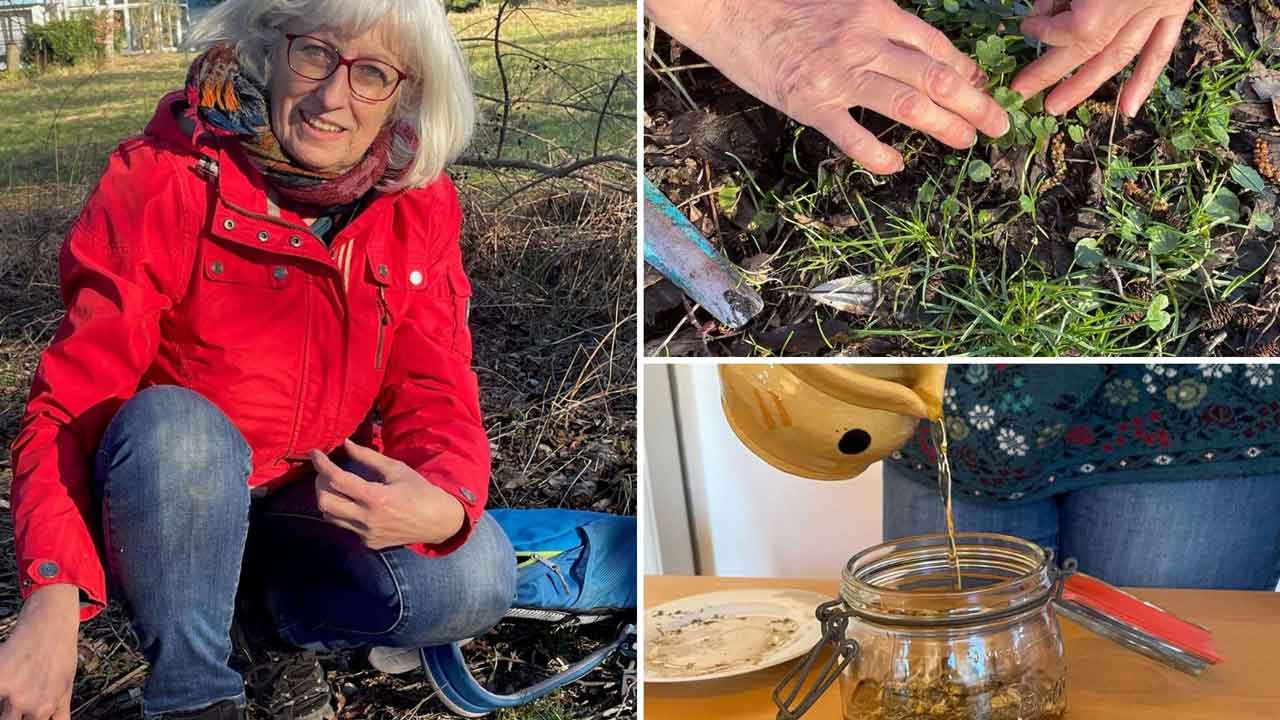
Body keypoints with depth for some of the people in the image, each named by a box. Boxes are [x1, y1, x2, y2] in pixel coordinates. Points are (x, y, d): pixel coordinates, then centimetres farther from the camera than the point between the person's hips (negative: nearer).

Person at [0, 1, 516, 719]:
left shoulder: (419, 204, -7)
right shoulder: (163, 180, -18)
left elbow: (438, 400, -9)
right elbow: (70, 406, -22)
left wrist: (443, 507, -34)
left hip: (319, 507, 3)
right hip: (163, 513, -2)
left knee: (475, 580, -24)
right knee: (172, 423, -35)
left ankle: (270, 620, 4)